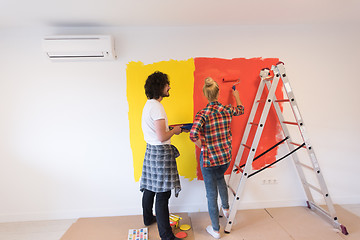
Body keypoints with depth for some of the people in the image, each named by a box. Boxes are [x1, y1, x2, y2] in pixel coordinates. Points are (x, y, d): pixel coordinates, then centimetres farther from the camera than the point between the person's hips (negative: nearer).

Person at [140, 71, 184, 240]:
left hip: (150, 150, 10)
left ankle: (148, 218, 42)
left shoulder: (149, 104, 13)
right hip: (160, 152, -10)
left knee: (150, 187, 22)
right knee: (162, 194, -2)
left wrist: (170, 129, 14)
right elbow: (162, 137, -23)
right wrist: (174, 131, -6)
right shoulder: (156, 107, -19)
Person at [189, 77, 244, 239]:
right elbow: (241, 109, 18)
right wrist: (236, 96, 35)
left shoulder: (202, 114, -17)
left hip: (208, 158, -4)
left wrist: (203, 146, -13)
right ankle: (226, 208, 51)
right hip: (225, 157, 4)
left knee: (211, 192, 11)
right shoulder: (227, 110, -5)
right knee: (220, 177, 35)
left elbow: (193, 134, -32)